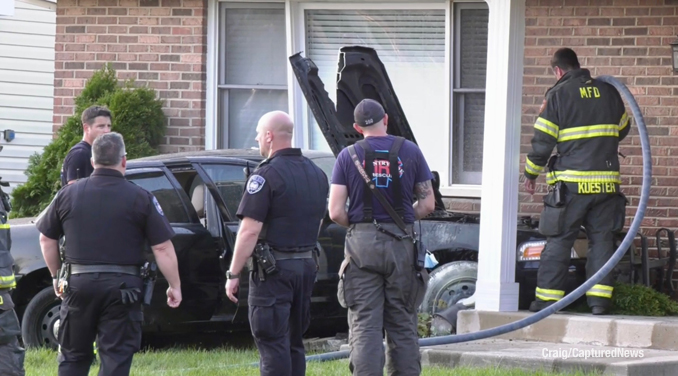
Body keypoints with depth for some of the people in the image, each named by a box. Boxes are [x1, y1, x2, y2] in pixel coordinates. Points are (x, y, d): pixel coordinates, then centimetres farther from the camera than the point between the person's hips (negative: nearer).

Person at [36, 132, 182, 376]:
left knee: (73, 356, 13)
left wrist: (56, 276, 23)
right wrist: (174, 286, 3)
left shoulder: (68, 194, 4)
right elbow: (162, 248, -6)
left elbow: (46, 239, 11)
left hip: (78, 283, 2)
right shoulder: (141, 199, -4)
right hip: (121, 287, -2)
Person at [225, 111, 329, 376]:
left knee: (272, 344, -6)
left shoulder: (266, 175, -14)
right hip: (307, 265, 8)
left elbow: (250, 230, -18)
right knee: (293, 343, 14)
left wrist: (233, 274, -15)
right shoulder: (316, 174, 12)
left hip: (273, 269, -8)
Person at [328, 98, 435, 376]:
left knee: (364, 325, -1)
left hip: (362, 242, -1)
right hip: (401, 245, 1)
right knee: (402, 325, 9)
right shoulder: (410, 152, 3)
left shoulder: (349, 156, 0)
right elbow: (427, 203, 4)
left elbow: (336, 212, -5)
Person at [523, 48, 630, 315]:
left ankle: (547, 298, 3)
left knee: (558, 242, 3)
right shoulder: (608, 92, 8)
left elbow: (542, 140, -4)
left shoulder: (558, 94, -5)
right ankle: (600, 300, 4)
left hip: (572, 184, -3)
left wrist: (531, 174, 8)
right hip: (607, 182, 3)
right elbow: (622, 130, 22)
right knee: (602, 240, 9)